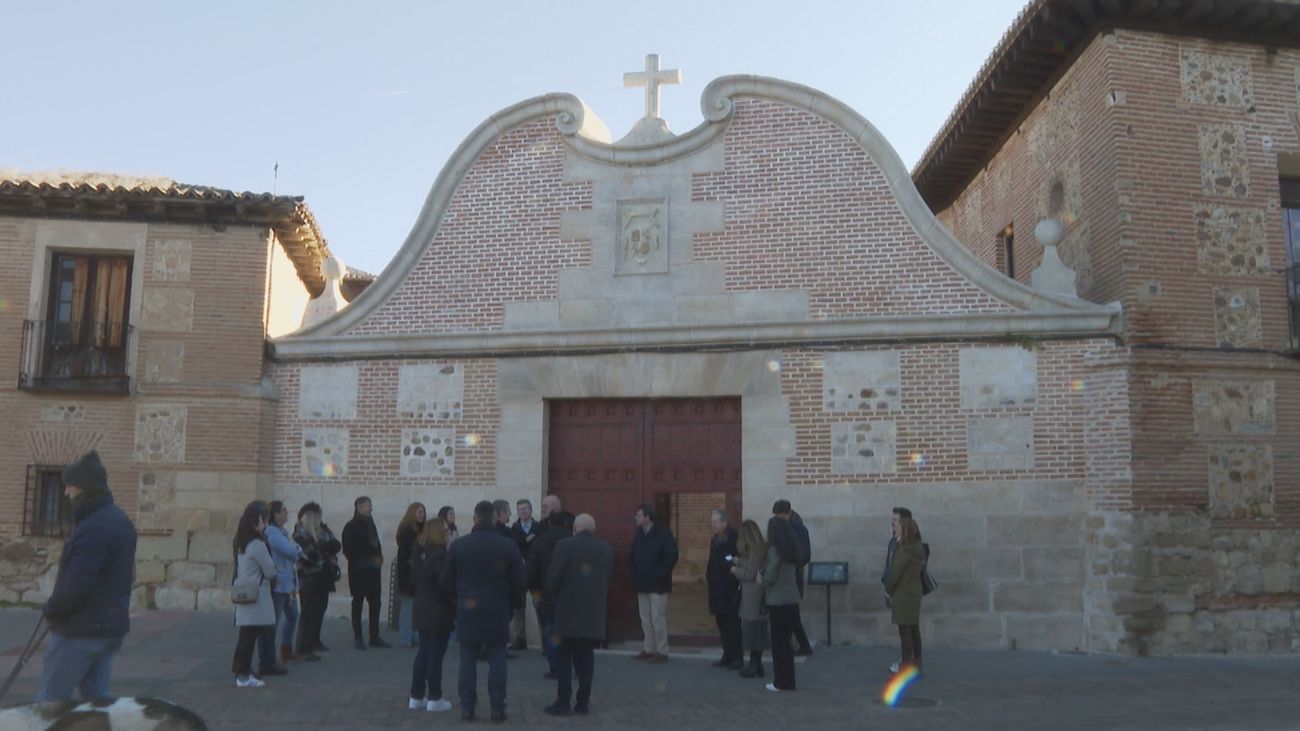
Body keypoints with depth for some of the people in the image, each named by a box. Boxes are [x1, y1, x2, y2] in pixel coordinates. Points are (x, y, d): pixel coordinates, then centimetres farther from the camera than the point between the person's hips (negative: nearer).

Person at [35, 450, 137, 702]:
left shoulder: (93, 528, -21)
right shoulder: (120, 520, 10)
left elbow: (77, 584, -26)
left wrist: (50, 609, -8)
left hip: (81, 629, -9)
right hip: (111, 626, 9)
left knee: (49, 701, 3)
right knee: (96, 695, 13)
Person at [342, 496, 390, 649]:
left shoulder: (370, 524, 13)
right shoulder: (351, 527, -8)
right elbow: (348, 551, -12)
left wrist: (379, 557, 3)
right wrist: (364, 562, -14)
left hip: (373, 570, 6)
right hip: (358, 572, -6)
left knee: (375, 602, 6)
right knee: (358, 602, 2)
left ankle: (374, 636, 13)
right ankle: (357, 637, 9)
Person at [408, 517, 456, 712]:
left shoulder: (418, 554, 7)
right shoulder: (440, 554, -20)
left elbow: (413, 582, 14)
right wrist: (454, 601, -8)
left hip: (421, 611, 8)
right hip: (439, 612, -8)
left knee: (423, 652, 16)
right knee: (436, 654, 1)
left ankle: (416, 696, 20)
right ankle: (434, 698, 8)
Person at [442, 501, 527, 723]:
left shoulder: (458, 546, -4)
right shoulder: (509, 546, -7)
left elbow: (446, 581, 1)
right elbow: (518, 582, -5)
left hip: (467, 612, 1)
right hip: (498, 613, -1)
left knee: (468, 661, 9)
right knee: (497, 661, 5)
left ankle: (467, 708, 11)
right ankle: (497, 709, 4)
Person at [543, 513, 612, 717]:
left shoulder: (565, 546, -8)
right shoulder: (606, 549, 4)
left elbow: (553, 578, -9)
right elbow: (608, 581, 7)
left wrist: (552, 601, 7)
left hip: (568, 612, -3)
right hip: (594, 615, 3)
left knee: (564, 657, 4)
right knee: (586, 657, 9)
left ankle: (563, 702, 4)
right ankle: (583, 702, 11)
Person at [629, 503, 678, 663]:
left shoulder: (663, 533, -11)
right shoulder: (639, 534, 10)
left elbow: (672, 556, -14)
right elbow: (634, 556, 17)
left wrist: (660, 574, -16)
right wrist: (635, 575, 6)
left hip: (658, 584, -7)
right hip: (642, 584, 7)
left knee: (658, 619, -5)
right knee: (645, 619, 11)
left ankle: (661, 651, 4)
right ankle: (648, 649, 20)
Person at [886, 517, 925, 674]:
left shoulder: (904, 551, -19)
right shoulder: (919, 550, 7)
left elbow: (895, 573, -16)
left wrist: (888, 590, -1)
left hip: (903, 593, -9)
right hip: (915, 591, 9)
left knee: (904, 630, -5)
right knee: (914, 629, 13)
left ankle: (906, 665, -4)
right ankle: (916, 662, 19)